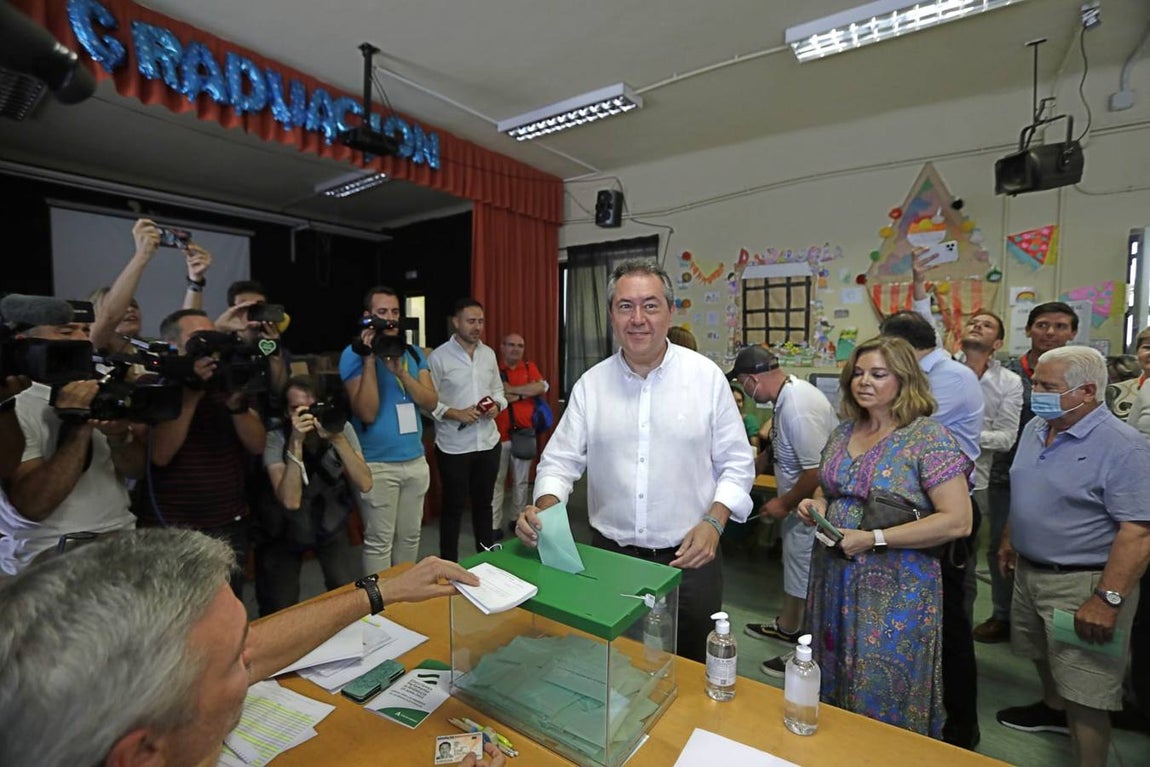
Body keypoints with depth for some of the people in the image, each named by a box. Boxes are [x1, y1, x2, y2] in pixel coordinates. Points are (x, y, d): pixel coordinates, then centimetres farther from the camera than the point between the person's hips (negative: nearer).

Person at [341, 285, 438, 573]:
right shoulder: (354, 354, -7)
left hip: (415, 460, 5)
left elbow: (431, 403, -2)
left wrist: (401, 372, -16)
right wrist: (370, 358, -20)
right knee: (379, 541, 4)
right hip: (376, 465, -5)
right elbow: (367, 413, -17)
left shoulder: (413, 352, 7)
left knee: (410, 536, 15)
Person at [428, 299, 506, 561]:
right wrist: (456, 414, -20)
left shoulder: (489, 353, 6)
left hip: (488, 442, 5)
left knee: (484, 503, 18)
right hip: (454, 447, -5)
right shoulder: (438, 357, -10)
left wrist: (497, 405, -5)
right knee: (454, 507, 9)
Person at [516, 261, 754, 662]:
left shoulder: (707, 376, -5)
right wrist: (545, 507, -17)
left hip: (689, 558, -1)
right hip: (610, 555, 2)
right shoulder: (591, 384, -1)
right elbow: (561, 460, 1)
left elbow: (736, 464, -1)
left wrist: (713, 522, -14)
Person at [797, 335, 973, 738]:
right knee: (834, 684, 21)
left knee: (882, 700, 9)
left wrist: (874, 539, -22)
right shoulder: (844, 431, 5)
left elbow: (957, 521, -17)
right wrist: (815, 504, -4)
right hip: (834, 579, 6)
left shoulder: (929, 437, -13)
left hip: (895, 588, -6)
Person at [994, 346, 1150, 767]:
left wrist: (1107, 599, -25)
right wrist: (1009, 539, 17)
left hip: (1083, 583, -7)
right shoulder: (1035, 429, 3)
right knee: (1045, 656, 28)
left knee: (1084, 694, 2)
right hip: (1029, 570, 8)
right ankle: (1053, 709, 51)